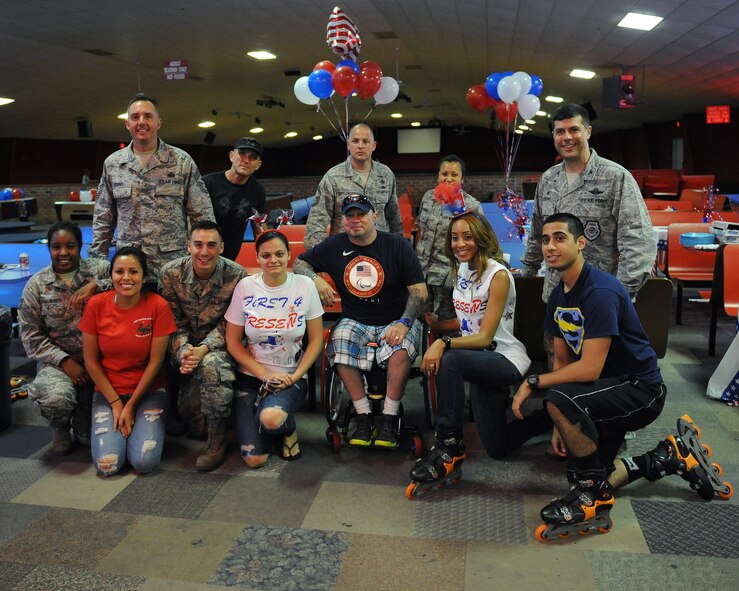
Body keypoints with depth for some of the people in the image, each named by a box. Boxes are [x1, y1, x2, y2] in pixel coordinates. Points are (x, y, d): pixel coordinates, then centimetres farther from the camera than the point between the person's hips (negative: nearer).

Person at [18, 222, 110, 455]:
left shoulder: (100, 270, 0)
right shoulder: (36, 285, 1)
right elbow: (31, 335, 0)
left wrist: (95, 285, -24)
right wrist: (64, 361, -11)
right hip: (57, 361, 0)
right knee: (56, 398, -33)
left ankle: (81, 418, 31)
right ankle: (60, 427, 6)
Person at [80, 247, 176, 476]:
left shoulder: (158, 306, -13)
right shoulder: (96, 305, -8)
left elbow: (156, 361, -9)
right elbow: (91, 360, -2)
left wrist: (131, 405, -8)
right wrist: (115, 403, -7)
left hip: (148, 390, -1)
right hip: (108, 392, 1)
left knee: (144, 461, -19)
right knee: (107, 465, -16)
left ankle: (145, 427, 14)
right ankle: (119, 425, 15)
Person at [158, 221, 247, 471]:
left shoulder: (237, 276, -15)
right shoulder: (170, 274, -7)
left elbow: (229, 325, -11)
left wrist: (203, 349, -26)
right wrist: (184, 351, -23)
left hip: (219, 346, -2)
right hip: (186, 345, 2)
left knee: (211, 364, -37)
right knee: (188, 405, -19)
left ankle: (217, 439, -19)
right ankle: (198, 429, 20)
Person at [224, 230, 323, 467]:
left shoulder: (304, 286, -5)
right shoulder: (245, 287, -4)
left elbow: (316, 339, -2)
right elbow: (233, 341, -1)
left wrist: (295, 376, -14)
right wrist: (265, 375, -11)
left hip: (291, 377, -1)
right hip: (251, 376, 1)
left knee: (271, 418, -35)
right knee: (254, 459, -12)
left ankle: (289, 430, 4)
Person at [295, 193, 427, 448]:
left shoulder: (397, 245, -2)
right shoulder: (334, 246, 7)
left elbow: (419, 291, -5)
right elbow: (299, 263, 15)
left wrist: (404, 322, -19)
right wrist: (316, 279, -7)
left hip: (396, 320, -2)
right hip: (355, 321, 2)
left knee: (401, 348, -34)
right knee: (340, 345, -30)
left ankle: (388, 419, -21)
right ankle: (364, 416, -19)